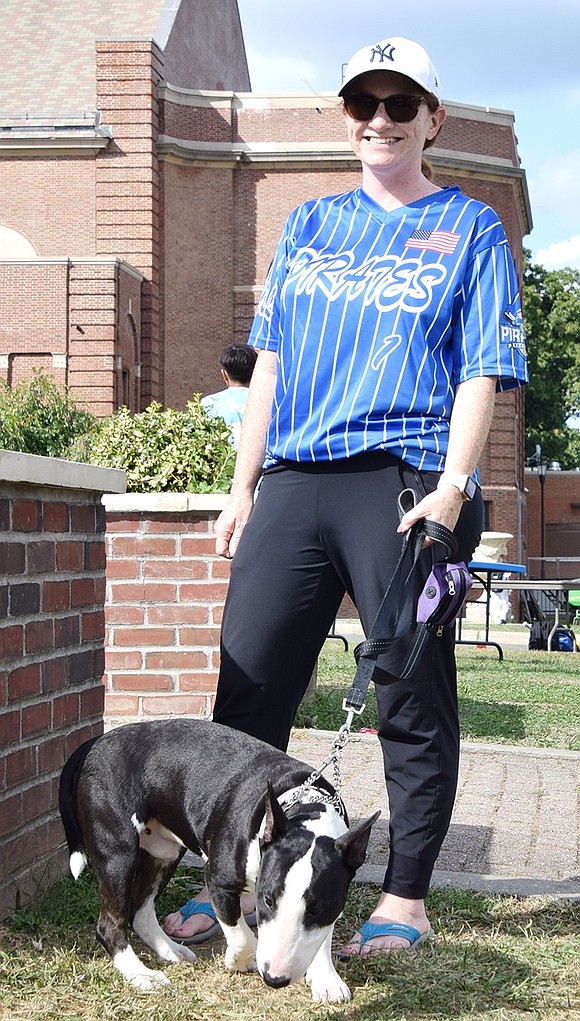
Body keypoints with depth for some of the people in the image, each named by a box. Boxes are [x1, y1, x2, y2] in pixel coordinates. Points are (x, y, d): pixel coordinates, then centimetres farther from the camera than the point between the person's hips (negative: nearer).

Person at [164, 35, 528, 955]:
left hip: (404, 484, -4)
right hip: (294, 482, 4)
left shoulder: (470, 229, 8)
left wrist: (450, 490, -13)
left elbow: (481, 374, 0)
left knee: (412, 700, 0)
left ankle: (404, 900, 10)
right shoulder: (311, 224, 20)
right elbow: (270, 362, 19)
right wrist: (243, 488, 11)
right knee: (247, 689, 2)